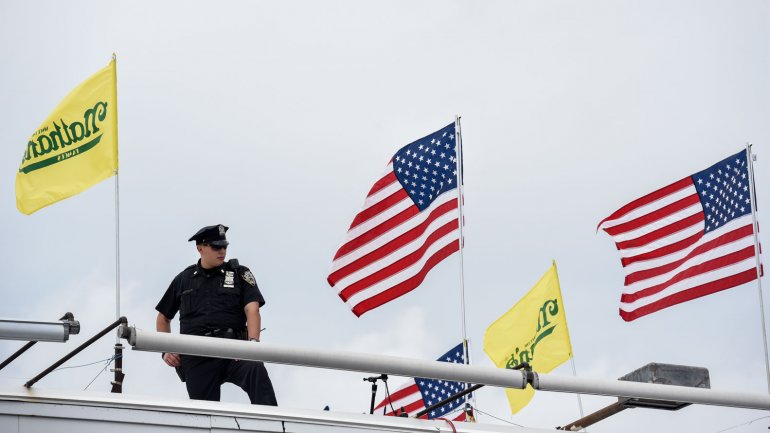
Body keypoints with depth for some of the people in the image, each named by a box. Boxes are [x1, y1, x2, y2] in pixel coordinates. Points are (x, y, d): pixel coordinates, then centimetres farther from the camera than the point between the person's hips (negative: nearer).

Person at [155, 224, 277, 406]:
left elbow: (252, 309, -2)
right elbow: (163, 318, 29)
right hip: (197, 360, 3)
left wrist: (253, 342, -21)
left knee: (256, 369, -33)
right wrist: (166, 350, 13)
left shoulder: (239, 274, 12)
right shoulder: (184, 280, 18)